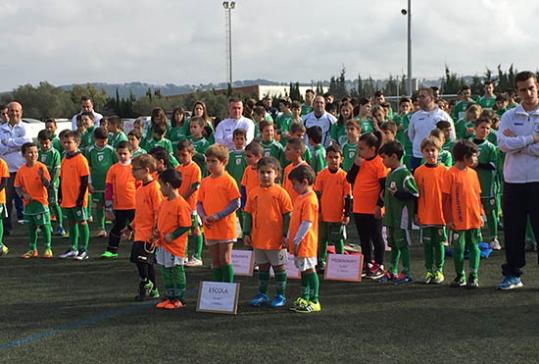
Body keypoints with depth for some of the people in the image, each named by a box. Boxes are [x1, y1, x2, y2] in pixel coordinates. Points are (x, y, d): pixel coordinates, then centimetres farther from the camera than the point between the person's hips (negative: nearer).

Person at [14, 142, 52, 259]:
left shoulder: (41, 167, -8)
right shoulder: (21, 170, 1)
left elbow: (47, 185, -12)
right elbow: (17, 186, 7)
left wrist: (42, 176, -30)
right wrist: (23, 194, -10)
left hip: (41, 202, -4)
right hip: (28, 202, 4)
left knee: (44, 225, -1)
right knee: (31, 227, 13)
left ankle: (48, 249, 9)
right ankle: (33, 250, 23)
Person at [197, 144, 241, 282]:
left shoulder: (228, 180, -9)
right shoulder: (205, 182, 8)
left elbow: (236, 203, -13)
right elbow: (199, 203, 11)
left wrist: (218, 216, -18)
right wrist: (203, 216, -8)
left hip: (225, 227, -6)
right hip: (210, 228, 6)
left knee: (225, 259, -1)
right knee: (215, 261, 12)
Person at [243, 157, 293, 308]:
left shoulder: (280, 192, -8)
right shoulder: (253, 193, 3)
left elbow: (287, 215, -6)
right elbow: (248, 214, 10)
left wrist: (285, 235, -9)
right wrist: (246, 233, 6)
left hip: (276, 239, -4)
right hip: (258, 238, 4)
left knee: (279, 266, 7)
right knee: (262, 267, 15)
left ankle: (280, 295, 17)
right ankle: (262, 294, 26)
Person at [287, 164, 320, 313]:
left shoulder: (310, 200, -18)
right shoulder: (300, 197, 14)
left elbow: (307, 223, -21)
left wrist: (297, 240, -18)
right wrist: (290, 237, 18)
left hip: (305, 243, -10)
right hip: (298, 242, 10)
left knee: (309, 269, -5)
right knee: (303, 270, 16)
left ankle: (314, 301, 1)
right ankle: (304, 298, 25)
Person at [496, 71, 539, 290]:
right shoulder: (509, 116, 7)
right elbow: (503, 144, -9)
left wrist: (517, 143, -10)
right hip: (513, 181, 3)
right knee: (513, 231, 9)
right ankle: (512, 274, 20)